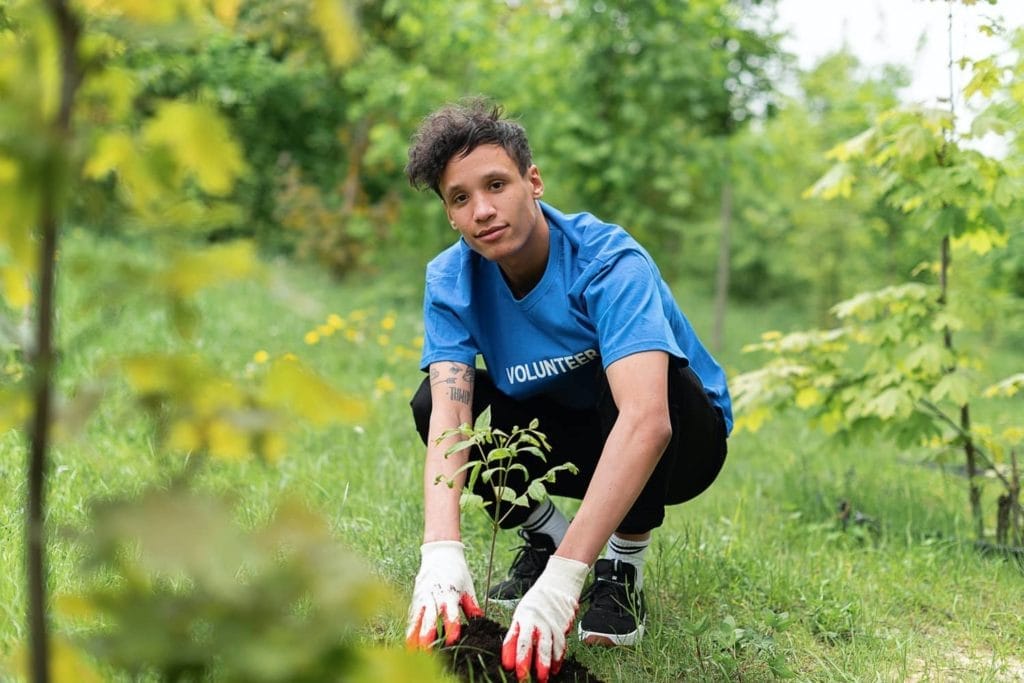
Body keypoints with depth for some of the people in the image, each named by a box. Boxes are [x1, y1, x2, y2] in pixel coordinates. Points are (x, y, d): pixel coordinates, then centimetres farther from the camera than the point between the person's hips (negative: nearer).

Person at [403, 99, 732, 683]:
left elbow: (646, 420, -46)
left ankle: (625, 568, -12)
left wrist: (562, 579, -55)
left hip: (679, 440, -4)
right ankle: (545, 536, 5)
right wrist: (441, 554, -48)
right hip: (566, 434, 4)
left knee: (632, 376, -36)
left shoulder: (609, 262, -32)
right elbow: (450, 417, -29)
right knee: (432, 401, -19)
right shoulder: (451, 280, -16)